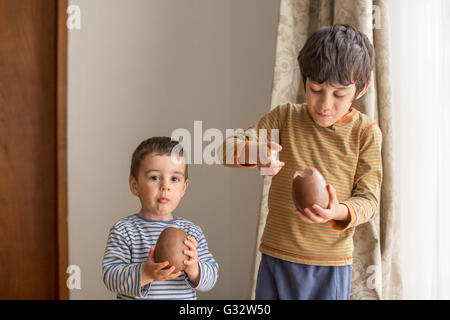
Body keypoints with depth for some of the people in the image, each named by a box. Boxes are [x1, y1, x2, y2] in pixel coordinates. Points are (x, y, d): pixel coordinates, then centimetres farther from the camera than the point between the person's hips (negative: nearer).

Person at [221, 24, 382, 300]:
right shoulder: (285, 117, 1)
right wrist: (254, 152, -27)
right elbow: (229, 149, -3)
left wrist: (339, 212, -27)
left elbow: (369, 198, -4)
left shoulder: (365, 132, -4)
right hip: (277, 256, 2)